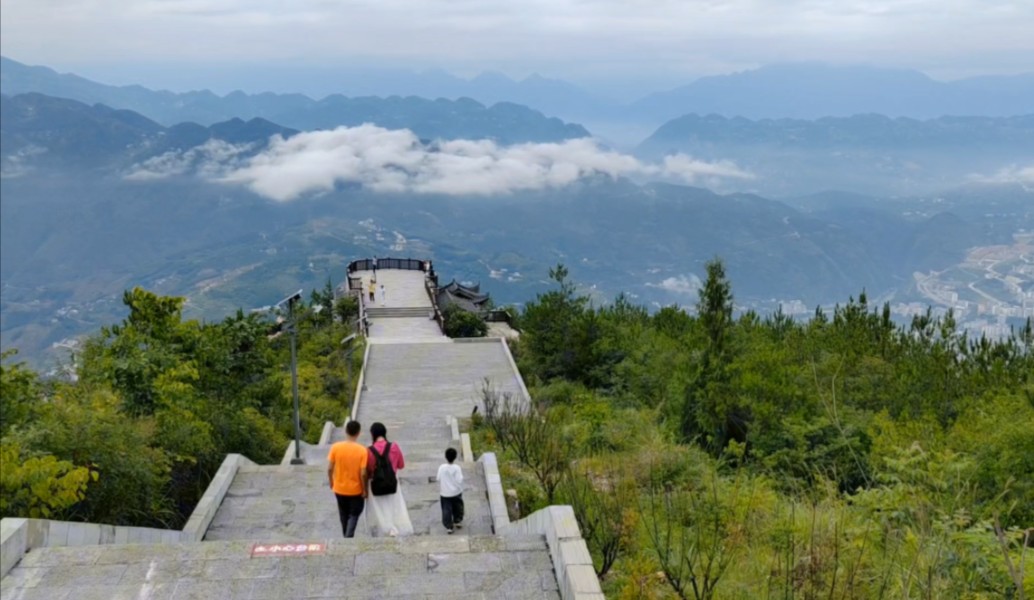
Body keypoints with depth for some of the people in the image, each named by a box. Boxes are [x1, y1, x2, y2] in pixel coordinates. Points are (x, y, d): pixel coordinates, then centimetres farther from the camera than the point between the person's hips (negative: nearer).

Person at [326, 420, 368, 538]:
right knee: (353, 515, 14)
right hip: (355, 489, -3)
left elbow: (330, 468, -6)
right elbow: (363, 473, -18)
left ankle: (346, 537, 38)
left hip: (339, 488, 3)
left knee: (344, 515, 23)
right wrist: (364, 490, -4)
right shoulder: (362, 450, -19)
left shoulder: (335, 447, -13)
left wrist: (331, 482, 12)